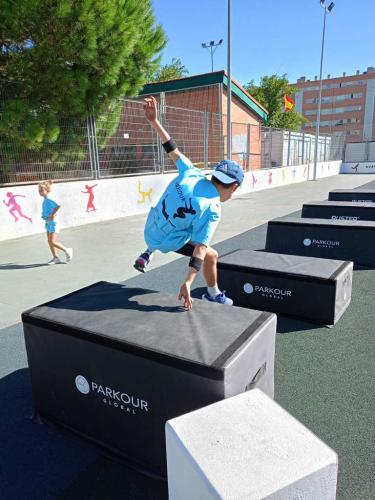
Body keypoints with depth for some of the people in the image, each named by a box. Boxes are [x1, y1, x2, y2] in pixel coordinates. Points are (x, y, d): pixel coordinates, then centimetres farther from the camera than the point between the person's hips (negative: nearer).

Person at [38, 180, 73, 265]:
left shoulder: (48, 200, -18)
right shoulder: (45, 200, 10)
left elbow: (58, 206, -34)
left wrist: (52, 215, -25)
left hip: (52, 222, -10)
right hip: (48, 223, 10)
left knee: (53, 242, -8)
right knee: (49, 242, 11)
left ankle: (67, 251, 10)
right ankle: (55, 258, 19)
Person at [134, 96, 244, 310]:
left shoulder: (192, 174, -9)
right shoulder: (213, 211, -23)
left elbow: (173, 150, -3)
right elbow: (200, 248, -27)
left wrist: (154, 121, 5)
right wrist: (187, 283, -27)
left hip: (149, 230, 6)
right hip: (168, 242, -6)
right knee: (212, 255, 12)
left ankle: (147, 254, 36)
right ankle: (213, 294, 31)